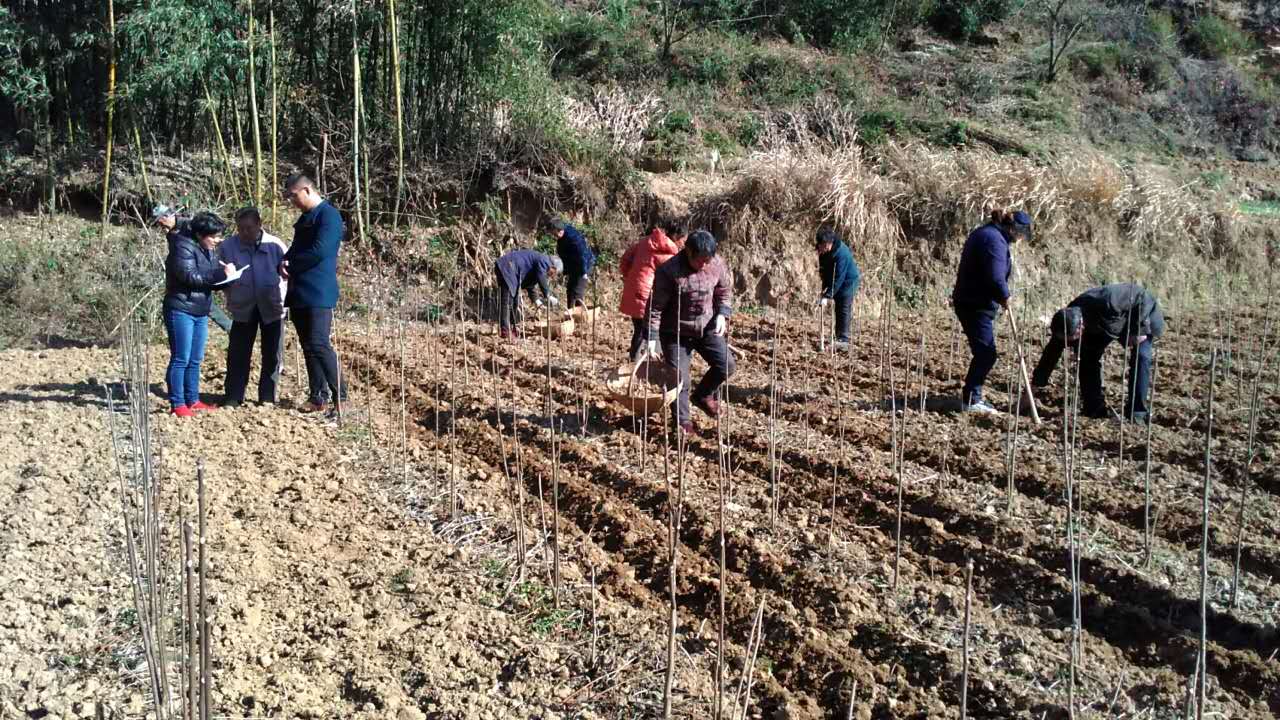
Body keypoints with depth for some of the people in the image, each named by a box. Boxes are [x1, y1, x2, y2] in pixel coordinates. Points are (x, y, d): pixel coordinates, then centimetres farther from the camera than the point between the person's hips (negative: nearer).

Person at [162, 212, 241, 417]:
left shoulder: (209, 251, 14)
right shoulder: (183, 247, -12)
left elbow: (212, 281, 17)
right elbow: (189, 275, -22)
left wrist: (227, 275, -3)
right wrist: (220, 274, -22)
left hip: (201, 312, 8)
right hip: (181, 310, -8)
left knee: (195, 360, 12)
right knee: (180, 359, -5)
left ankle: (193, 400, 19)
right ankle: (177, 404, -2)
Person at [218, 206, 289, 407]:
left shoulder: (275, 245, -9)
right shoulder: (227, 247, -7)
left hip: (272, 307, 0)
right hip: (242, 308, 0)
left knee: (272, 354, 7)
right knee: (238, 354, 1)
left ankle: (267, 397, 19)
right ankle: (233, 397, 8)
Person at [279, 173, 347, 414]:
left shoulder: (328, 215, -10)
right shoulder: (305, 218, 19)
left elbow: (319, 251, -19)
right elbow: (296, 249, 26)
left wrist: (291, 266, -6)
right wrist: (285, 261, 3)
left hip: (318, 293, -9)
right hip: (299, 294, 9)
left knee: (319, 345, -15)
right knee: (308, 347, 10)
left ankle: (340, 396, -10)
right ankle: (317, 397, 16)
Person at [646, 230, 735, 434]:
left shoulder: (718, 266, -9)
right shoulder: (669, 271, -23)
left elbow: (724, 292, 10)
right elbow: (655, 307, -17)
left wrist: (722, 314, -8)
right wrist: (652, 339, -20)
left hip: (707, 327, 4)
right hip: (676, 332, -4)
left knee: (726, 364, -7)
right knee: (679, 377, -2)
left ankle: (703, 394, 21)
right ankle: (683, 421, 18)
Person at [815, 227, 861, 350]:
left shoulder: (842, 253, -34)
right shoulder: (822, 251, -10)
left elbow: (838, 278, -33)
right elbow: (824, 270, 6)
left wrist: (827, 296, -33)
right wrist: (825, 288, 2)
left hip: (849, 280, -8)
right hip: (835, 281, 8)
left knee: (844, 309, -11)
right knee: (838, 309, 12)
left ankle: (843, 340, -11)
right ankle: (839, 337, 20)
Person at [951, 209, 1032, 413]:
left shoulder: (984, 233, 16)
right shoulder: (995, 240, -18)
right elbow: (995, 277, -26)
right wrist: (1004, 296, -8)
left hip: (969, 302, 10)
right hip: (977, 306, -10)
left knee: (984, 352, 15)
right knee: (986, 353, -7)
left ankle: (972, 396, 21)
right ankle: (971, 400, -3)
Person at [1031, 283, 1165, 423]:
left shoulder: (1106, 304, -45)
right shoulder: (1067, 320, -25)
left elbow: (1141, 297, -34)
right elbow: (1052, 352, -16)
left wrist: (1139, 330, -30)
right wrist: (1035, 385, -15)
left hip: (1142, 313, -5)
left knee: (1140, 356, -23)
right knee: (1088, 356, -10)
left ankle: (1136, 413, -17)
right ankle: (1093, 408, -2)